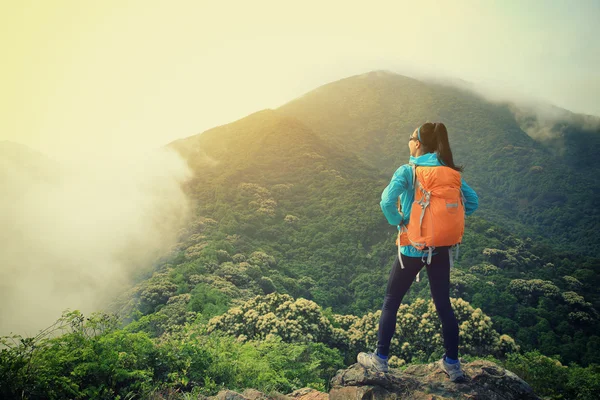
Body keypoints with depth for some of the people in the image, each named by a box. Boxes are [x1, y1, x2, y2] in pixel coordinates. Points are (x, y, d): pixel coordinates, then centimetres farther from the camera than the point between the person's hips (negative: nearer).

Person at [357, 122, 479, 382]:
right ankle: (452, 364, 24)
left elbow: (387, 200, -27)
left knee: (391, 302, 11)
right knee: (444, 305, 15)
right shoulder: (449, 171, 4)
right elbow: (472, 201, 7)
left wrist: (397, 221, -10)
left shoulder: (407, 171, -11)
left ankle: (380, 359, 20)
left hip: (413, 247, -5)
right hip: (441, 247, 5)